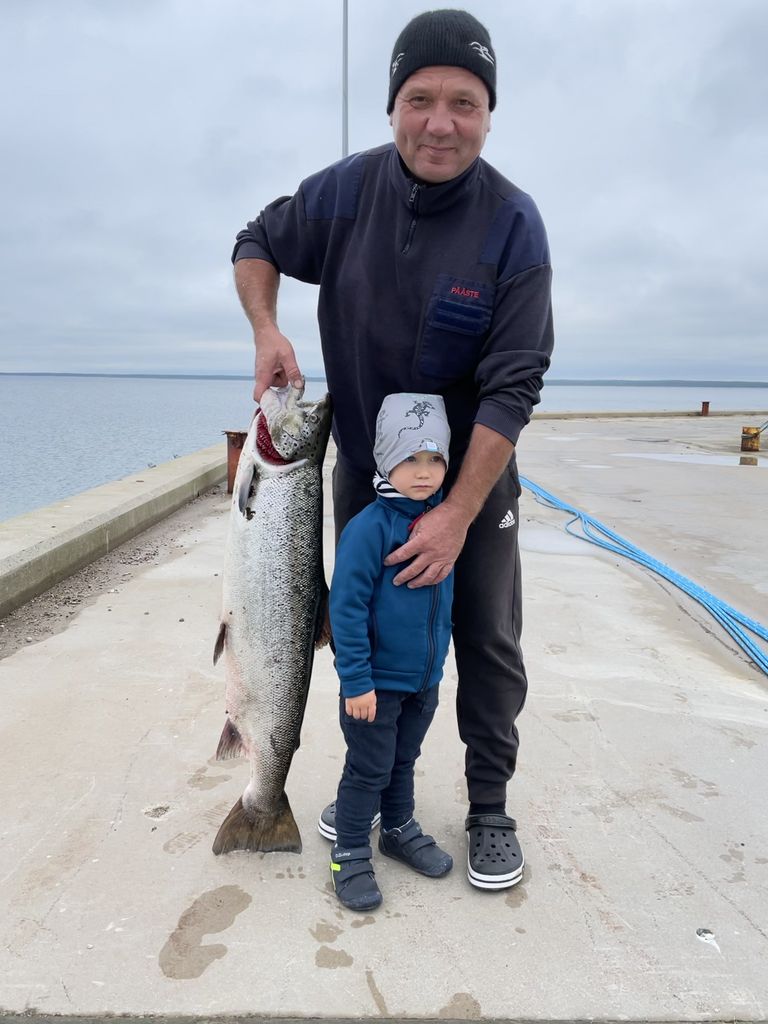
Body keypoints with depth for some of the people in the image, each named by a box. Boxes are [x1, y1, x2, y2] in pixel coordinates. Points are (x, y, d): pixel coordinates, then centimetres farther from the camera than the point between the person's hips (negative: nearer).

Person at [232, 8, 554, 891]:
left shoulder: (512, 225, -18)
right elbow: (257, 244, 8)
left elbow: (511, 388, -22)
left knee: (487, 644, 2)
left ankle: (490, 809, 22)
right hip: (362, 470, 3)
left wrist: (457, 515, -27)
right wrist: (266, 330, -13)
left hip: (474, 475, -2)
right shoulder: (347, 191, -10)